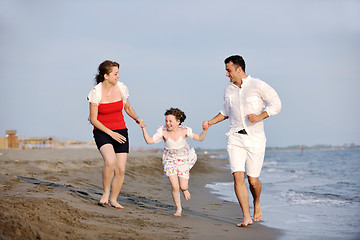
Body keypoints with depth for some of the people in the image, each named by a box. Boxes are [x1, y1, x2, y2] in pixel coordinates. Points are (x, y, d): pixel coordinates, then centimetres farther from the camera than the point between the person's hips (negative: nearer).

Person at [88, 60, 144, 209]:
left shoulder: (121, 88, 0)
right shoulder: (96, 93, -12)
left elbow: (128, 108, 17)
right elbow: (93, 120, -10)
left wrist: (137, 118, -2)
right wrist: (111, 134, -18)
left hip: (120, 132, 4)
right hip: (102, 132, -4)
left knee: (121, 170, -3)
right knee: (110, 161, -31)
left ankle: (113, 200, 18)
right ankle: (105, 193, -9)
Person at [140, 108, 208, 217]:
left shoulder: (184, 131, -15)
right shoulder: (163, 132, -16)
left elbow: (200, 138, -11)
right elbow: (149, 141, -18)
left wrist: (205, 130, -29)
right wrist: (143, 128, -29)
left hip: (184, 160, 0)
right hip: (170, 161, 0)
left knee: (183, 187, -6)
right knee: (174, 186, -13)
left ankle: (185, 189, 35)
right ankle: (178, 208, 9)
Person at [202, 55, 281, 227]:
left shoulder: (258, 86, -5)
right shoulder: (229, 90, 11)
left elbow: (276, 104, -5)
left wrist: (260, 116, -17)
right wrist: (210, 122, 14)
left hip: (255, 139, -3)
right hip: (235, 138, 4)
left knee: (253, 180, 1)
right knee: (238, 176, -12)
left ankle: (257, 204, 33)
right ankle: (247, 217, -10)